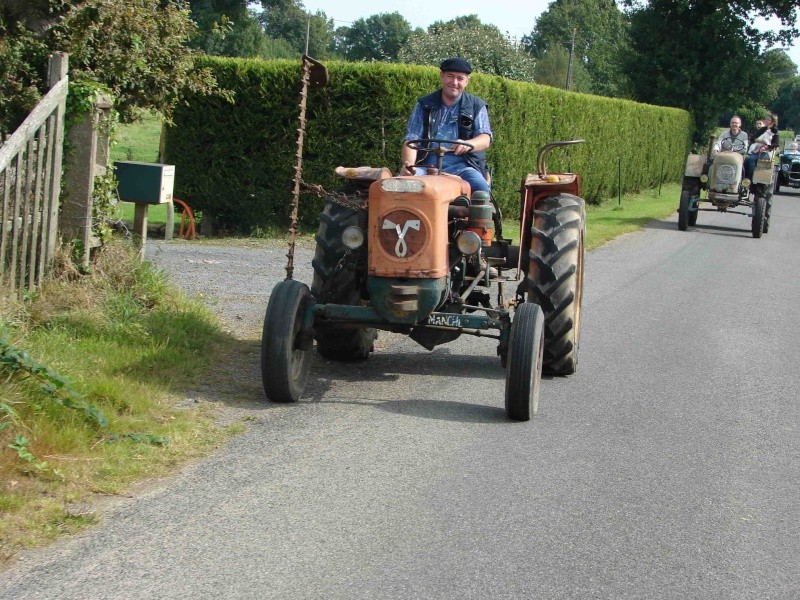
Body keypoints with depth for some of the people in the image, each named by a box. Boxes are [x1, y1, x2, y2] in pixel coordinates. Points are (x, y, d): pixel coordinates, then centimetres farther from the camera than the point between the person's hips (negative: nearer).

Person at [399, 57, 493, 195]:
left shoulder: (476, 106, 14)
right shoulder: (424, 105, 16)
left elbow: (485, 138, 1)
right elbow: (411, 139, 6)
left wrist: (468, 144, -25)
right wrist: (408, 165, -17)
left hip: (460, 166, 0)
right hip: (426, 165, 1)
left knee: (481, 188, -33)